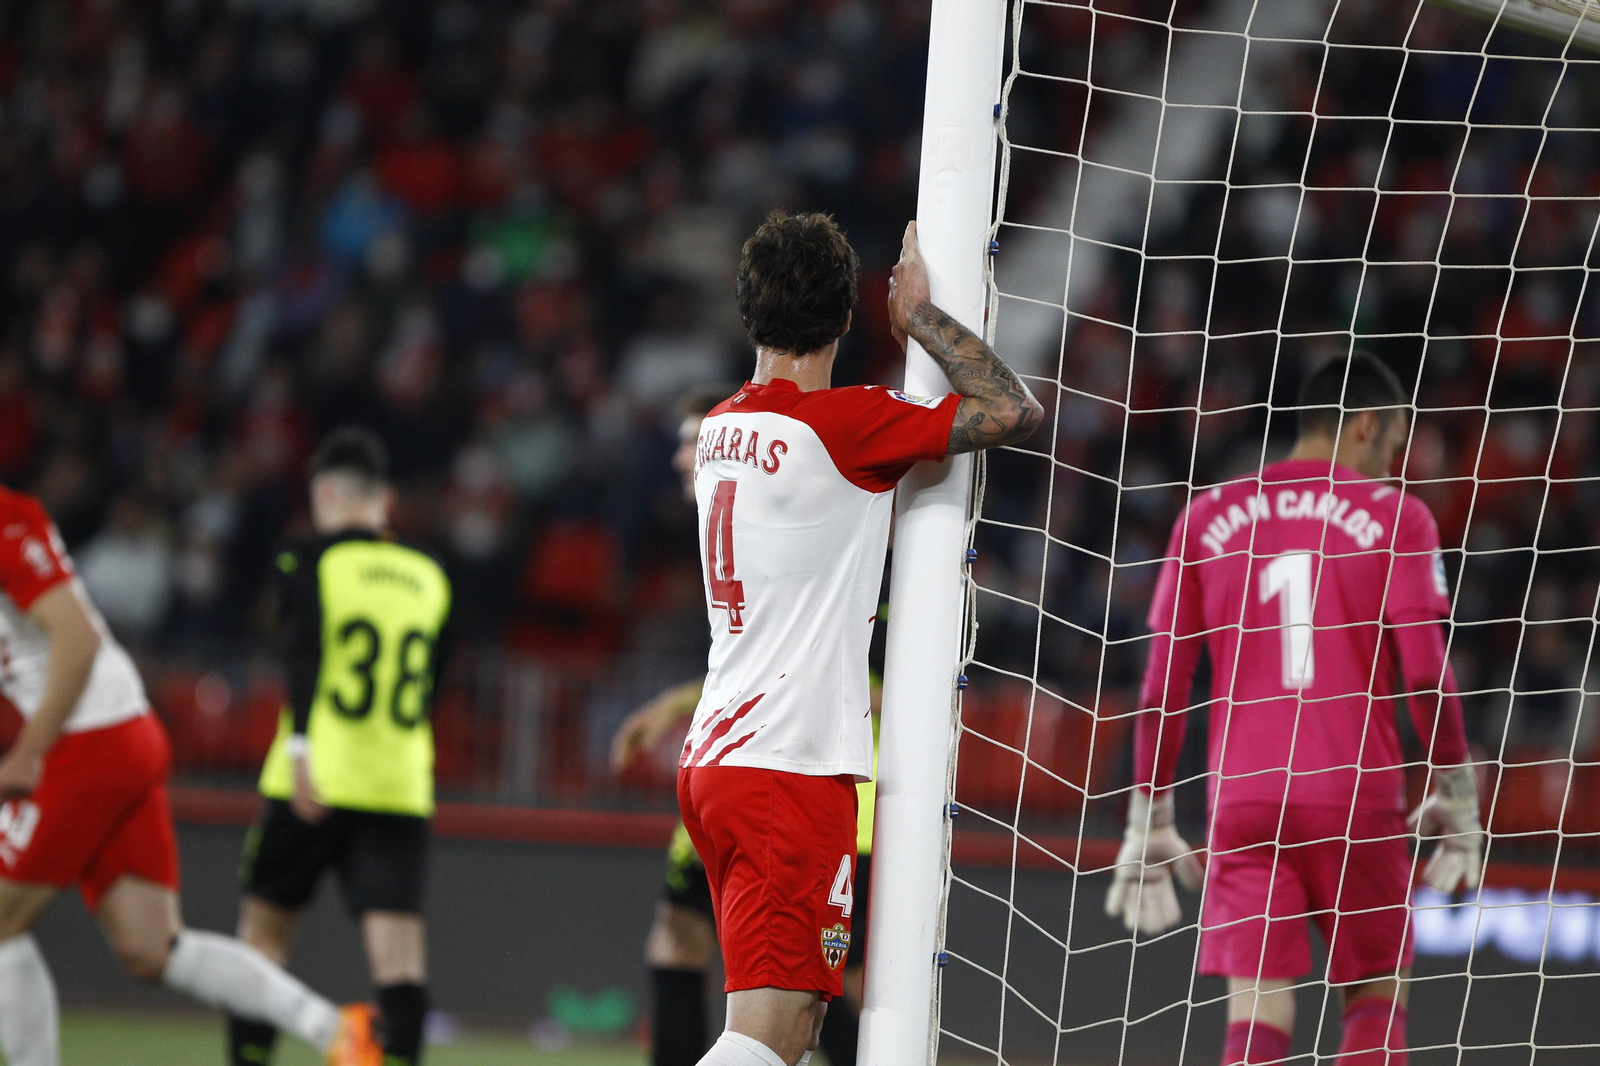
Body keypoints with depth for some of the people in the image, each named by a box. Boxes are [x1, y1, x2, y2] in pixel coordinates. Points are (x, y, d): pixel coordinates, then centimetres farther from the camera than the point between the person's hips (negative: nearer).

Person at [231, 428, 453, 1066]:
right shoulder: (428, 577, 15)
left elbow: (305, 654, -14)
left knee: (265, 926, 11)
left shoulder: (309, 561, 1)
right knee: (398, 949, -6)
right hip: (402, 787, 3)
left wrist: (301, 749, -22)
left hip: (317, 782, -3)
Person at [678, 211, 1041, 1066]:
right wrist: (921, 315, -1)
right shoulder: (843, 424, -12)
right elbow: (1014, 412, -14)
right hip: (792, 770, -9)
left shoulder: (720, 428, 12)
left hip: (712, 754, 9)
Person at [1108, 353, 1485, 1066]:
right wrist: (1456, 793, 5)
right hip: (1357, 794, -2)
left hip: (1241, 799, 2)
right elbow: (1427, 674, -6)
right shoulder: (1395, 517, 1)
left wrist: (1148, 823, 13)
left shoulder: (1209, 518, 10)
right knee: (1377, 999, 14)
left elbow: (1162, 688, 8)